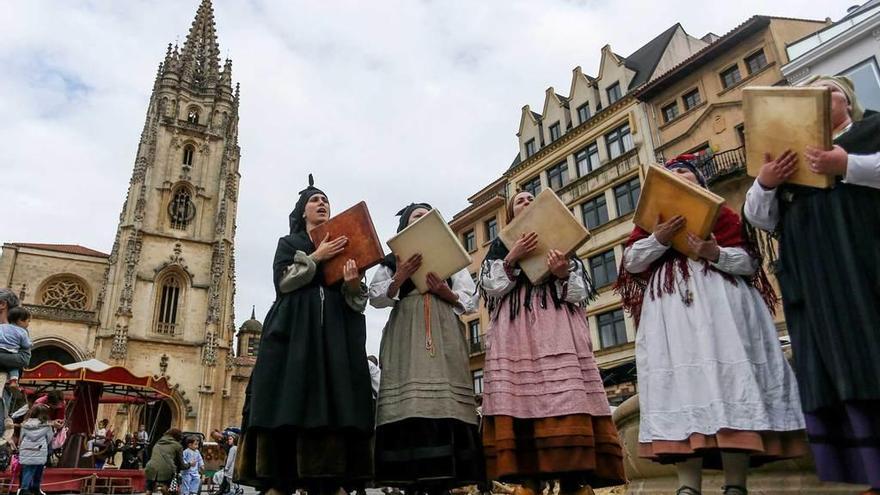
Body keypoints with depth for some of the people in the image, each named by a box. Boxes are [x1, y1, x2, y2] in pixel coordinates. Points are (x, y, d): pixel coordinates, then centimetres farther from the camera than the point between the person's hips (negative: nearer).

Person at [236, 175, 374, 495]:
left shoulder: (344, 247, 21)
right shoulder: (288, 243, 17)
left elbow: (359, 299, 10)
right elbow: (282, 282, -2)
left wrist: (353, 284, -12)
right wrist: (316, 258, -8)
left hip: (335, 334, 2)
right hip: (295, 331, -2)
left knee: (332, 405, -9)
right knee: (290, 405, -11)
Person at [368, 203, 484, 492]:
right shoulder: (393, 259, 20)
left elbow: (471, 302, 14)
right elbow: (376, 298, 7)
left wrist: (446, 292, -6)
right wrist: (398, 280, -10)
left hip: (444, 334, 1)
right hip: (406, 334, -1)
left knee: (445, 406, -12)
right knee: (408, 406, -14)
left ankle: (443, 479, -12)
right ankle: (411, 482, -14)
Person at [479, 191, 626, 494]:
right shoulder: (500, 246, 22)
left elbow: (581, 293, 12)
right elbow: (491, 288, 6)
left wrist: (563, 275, -9)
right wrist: (511, 260, -9)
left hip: (559, 331, 1)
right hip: (515, 334, 0)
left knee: (568, 404, -13)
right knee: (521, 402, -12)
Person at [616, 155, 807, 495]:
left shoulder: (720, 212, 18)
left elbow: (751, 262, 8)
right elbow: (631, 263, 9)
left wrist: (716, 253, -12)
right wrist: (660, 239, -8)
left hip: (720, 305, -1)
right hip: (670, 310, 1)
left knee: (728, 374, -13)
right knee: (680, 383, -9)